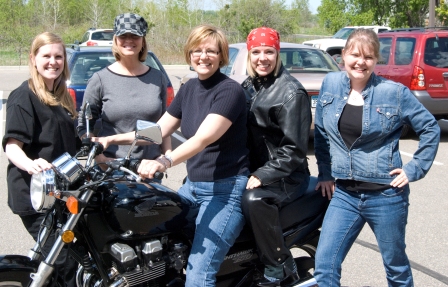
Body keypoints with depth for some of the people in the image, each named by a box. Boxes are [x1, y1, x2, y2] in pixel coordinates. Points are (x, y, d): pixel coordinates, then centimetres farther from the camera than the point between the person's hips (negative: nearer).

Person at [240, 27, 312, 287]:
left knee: (254, 199, -34)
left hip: (287, 177, -8)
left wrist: (262, 176, -22)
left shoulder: (291, 92, -12)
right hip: (253, 170, 8)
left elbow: (295, 149, -17)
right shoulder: (248, 87, 11)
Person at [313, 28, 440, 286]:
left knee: (396, 265, 15)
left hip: (386, 195, -3)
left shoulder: (395, 93, -9)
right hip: (344, 194, 3)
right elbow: (321, 131, 12)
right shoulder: (331, 84, 1)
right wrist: (325, 172, 9)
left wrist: (414, 169, -5)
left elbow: (431, 129, 0)